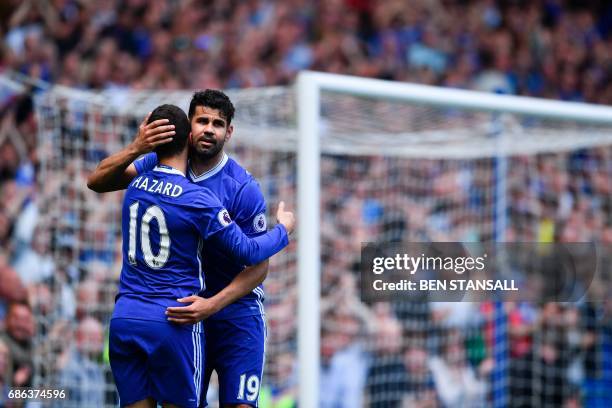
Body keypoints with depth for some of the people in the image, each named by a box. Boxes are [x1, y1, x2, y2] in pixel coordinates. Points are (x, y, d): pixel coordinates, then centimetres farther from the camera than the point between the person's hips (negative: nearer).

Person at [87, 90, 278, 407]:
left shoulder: (244, 189, -15)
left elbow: (258, 266, -14)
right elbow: (97, 182, -7)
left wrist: (212, 305, -28)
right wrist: (135, 149, -26)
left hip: (235, 311, -4)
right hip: (186, 310, 4)